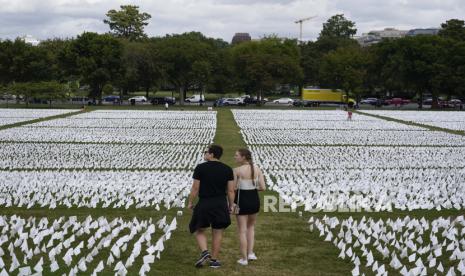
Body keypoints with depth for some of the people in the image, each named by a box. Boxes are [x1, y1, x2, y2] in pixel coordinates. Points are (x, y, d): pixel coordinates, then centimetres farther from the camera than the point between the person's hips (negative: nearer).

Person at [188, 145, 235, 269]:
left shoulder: (200, 168, -7)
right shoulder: (227, 169, 2)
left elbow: (195, 188, -5)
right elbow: (231, 190, 1)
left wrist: (190, 203, 6)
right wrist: (231, 205, 12)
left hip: (204, 204, -2)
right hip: (221, 205, 2)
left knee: (200, 231, 14)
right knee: (217, 233, 10)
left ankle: (204, 252, -7)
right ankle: (214, 260, 15)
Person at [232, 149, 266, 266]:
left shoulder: (237, 170, -14)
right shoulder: (257, 169, -1)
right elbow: (262, 187, -3)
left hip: (242, 200, -4)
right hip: (254, 199, 4)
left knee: (242, 230, 8)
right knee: (251, 226, 26)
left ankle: (244, 258, 13)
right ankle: (250, 253, 19)